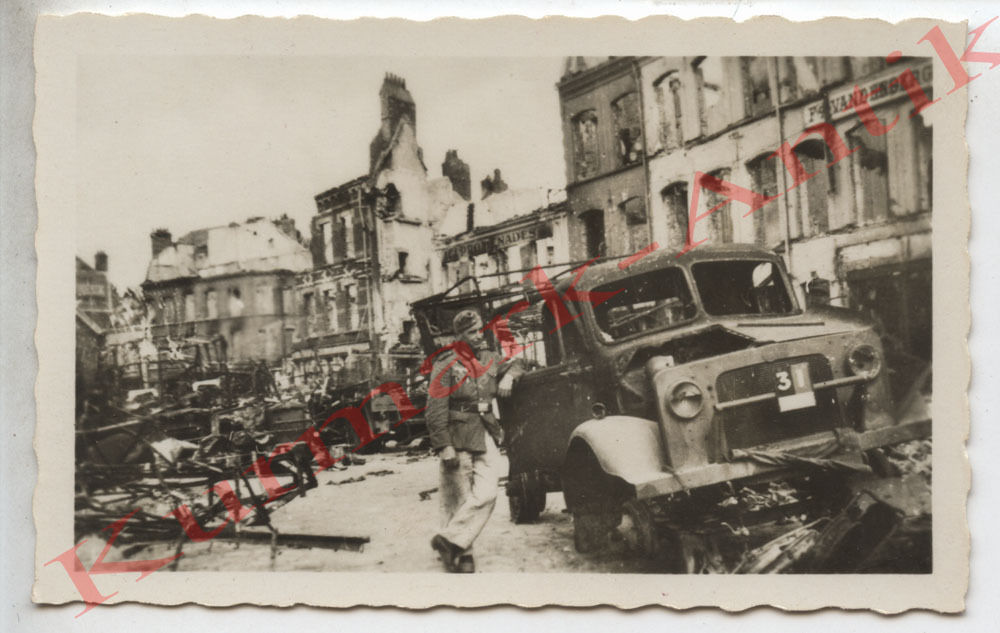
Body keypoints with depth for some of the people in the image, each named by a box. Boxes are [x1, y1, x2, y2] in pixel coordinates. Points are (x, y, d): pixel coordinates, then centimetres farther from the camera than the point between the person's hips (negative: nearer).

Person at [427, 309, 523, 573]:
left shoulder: (489, 358, 13)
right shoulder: (446, 364, -6)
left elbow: (515, 365, 35)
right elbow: (436, 409, -11)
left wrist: (508, 376, 10)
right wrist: (444, 447, -16)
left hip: (486, 437, 5)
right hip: (459, 439, -5)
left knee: (486, 494, -9)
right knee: (457, 497, -1)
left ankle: (450, 540, -2)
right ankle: (461, 554, 10)